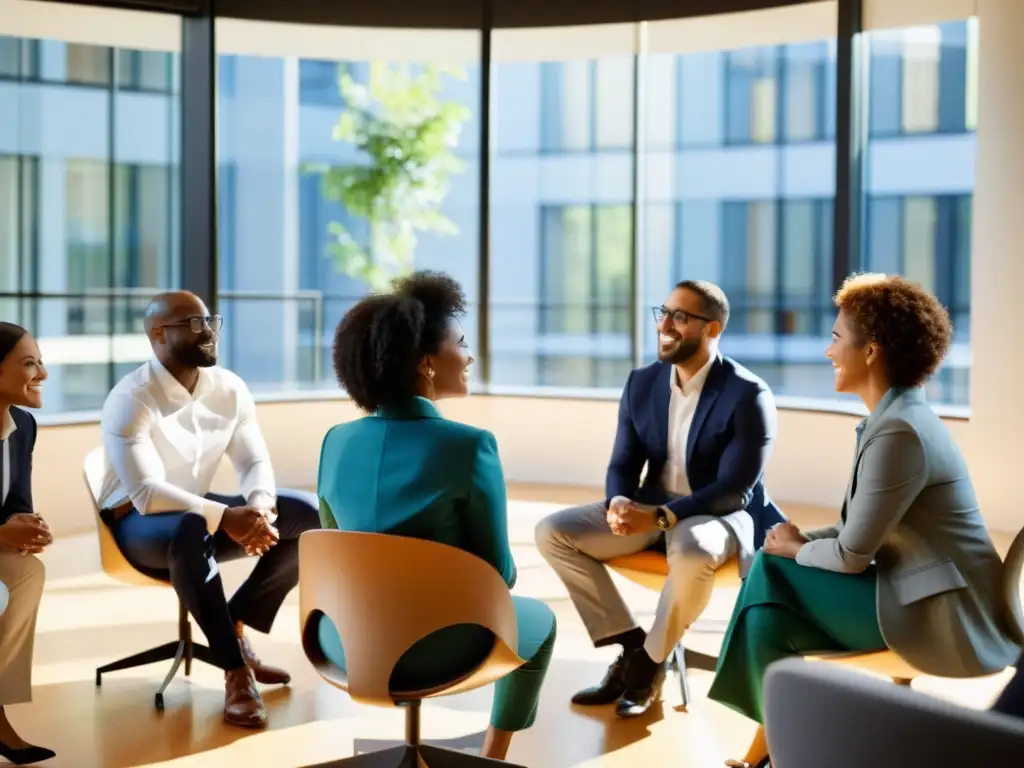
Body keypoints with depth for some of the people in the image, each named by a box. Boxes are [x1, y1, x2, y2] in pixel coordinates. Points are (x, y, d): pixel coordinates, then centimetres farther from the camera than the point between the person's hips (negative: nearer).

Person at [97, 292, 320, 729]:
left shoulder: (230, 388, -2)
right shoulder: (131, 399, -21)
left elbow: (255, 462, -3)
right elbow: (147, 494, -29)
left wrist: (259, 507, -27)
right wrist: (225, 517, -40)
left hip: (199, 510, 7)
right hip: (138, 522, -7)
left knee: (309, 515, -10)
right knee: (191, 531, -42)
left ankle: (235, 628, -3)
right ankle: (236, 672, -34)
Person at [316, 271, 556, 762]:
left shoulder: (337, 443, -3)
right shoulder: (468, 447, -19)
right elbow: (497, 573, -10)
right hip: (435, 649, -4)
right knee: (537, 619, 28)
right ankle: (492, 757, 39)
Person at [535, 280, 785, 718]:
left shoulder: (748, 395, -15)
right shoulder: (642, 384, 3)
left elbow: (734, 489, -19)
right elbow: (622, 465, 5)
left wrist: (661, 517, -29)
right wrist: (618, 504, -19)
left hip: (720, 515, -6)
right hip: (649, 509, 6)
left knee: (692, 552, -41)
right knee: (552, 532, -12)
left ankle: (651, 662, -13)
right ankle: (631, 645, -6)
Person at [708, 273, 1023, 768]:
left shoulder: (898, 432, -21)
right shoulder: (895, 416, 10)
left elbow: (852, 555, -17)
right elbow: (864, 528, 16)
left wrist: (796, 549, 2)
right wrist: (801, 541, 1)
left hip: (944, 619, -9)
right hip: (933, 599, 9)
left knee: (773, 575, -5)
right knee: (772, 610, 3)